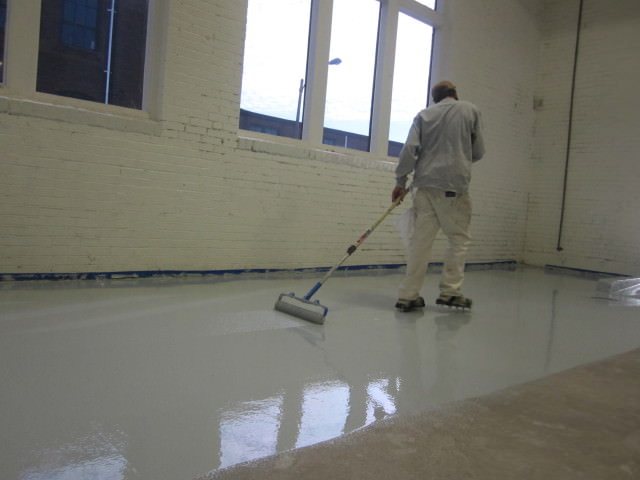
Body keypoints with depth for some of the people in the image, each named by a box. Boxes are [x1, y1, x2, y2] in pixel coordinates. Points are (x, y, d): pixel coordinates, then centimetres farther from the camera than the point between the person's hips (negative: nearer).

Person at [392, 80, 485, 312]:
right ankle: (450, 291, 5)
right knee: (459, 238, 9)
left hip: (425, 184, 3)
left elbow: (410, 148, 1)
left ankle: (409, 295, 3)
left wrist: (400, 182, 6)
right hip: (454, 184, -2)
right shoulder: (470, 110, 9)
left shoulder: (424, 114, 11)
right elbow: (478, 152, 9)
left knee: (420, 239, 3)